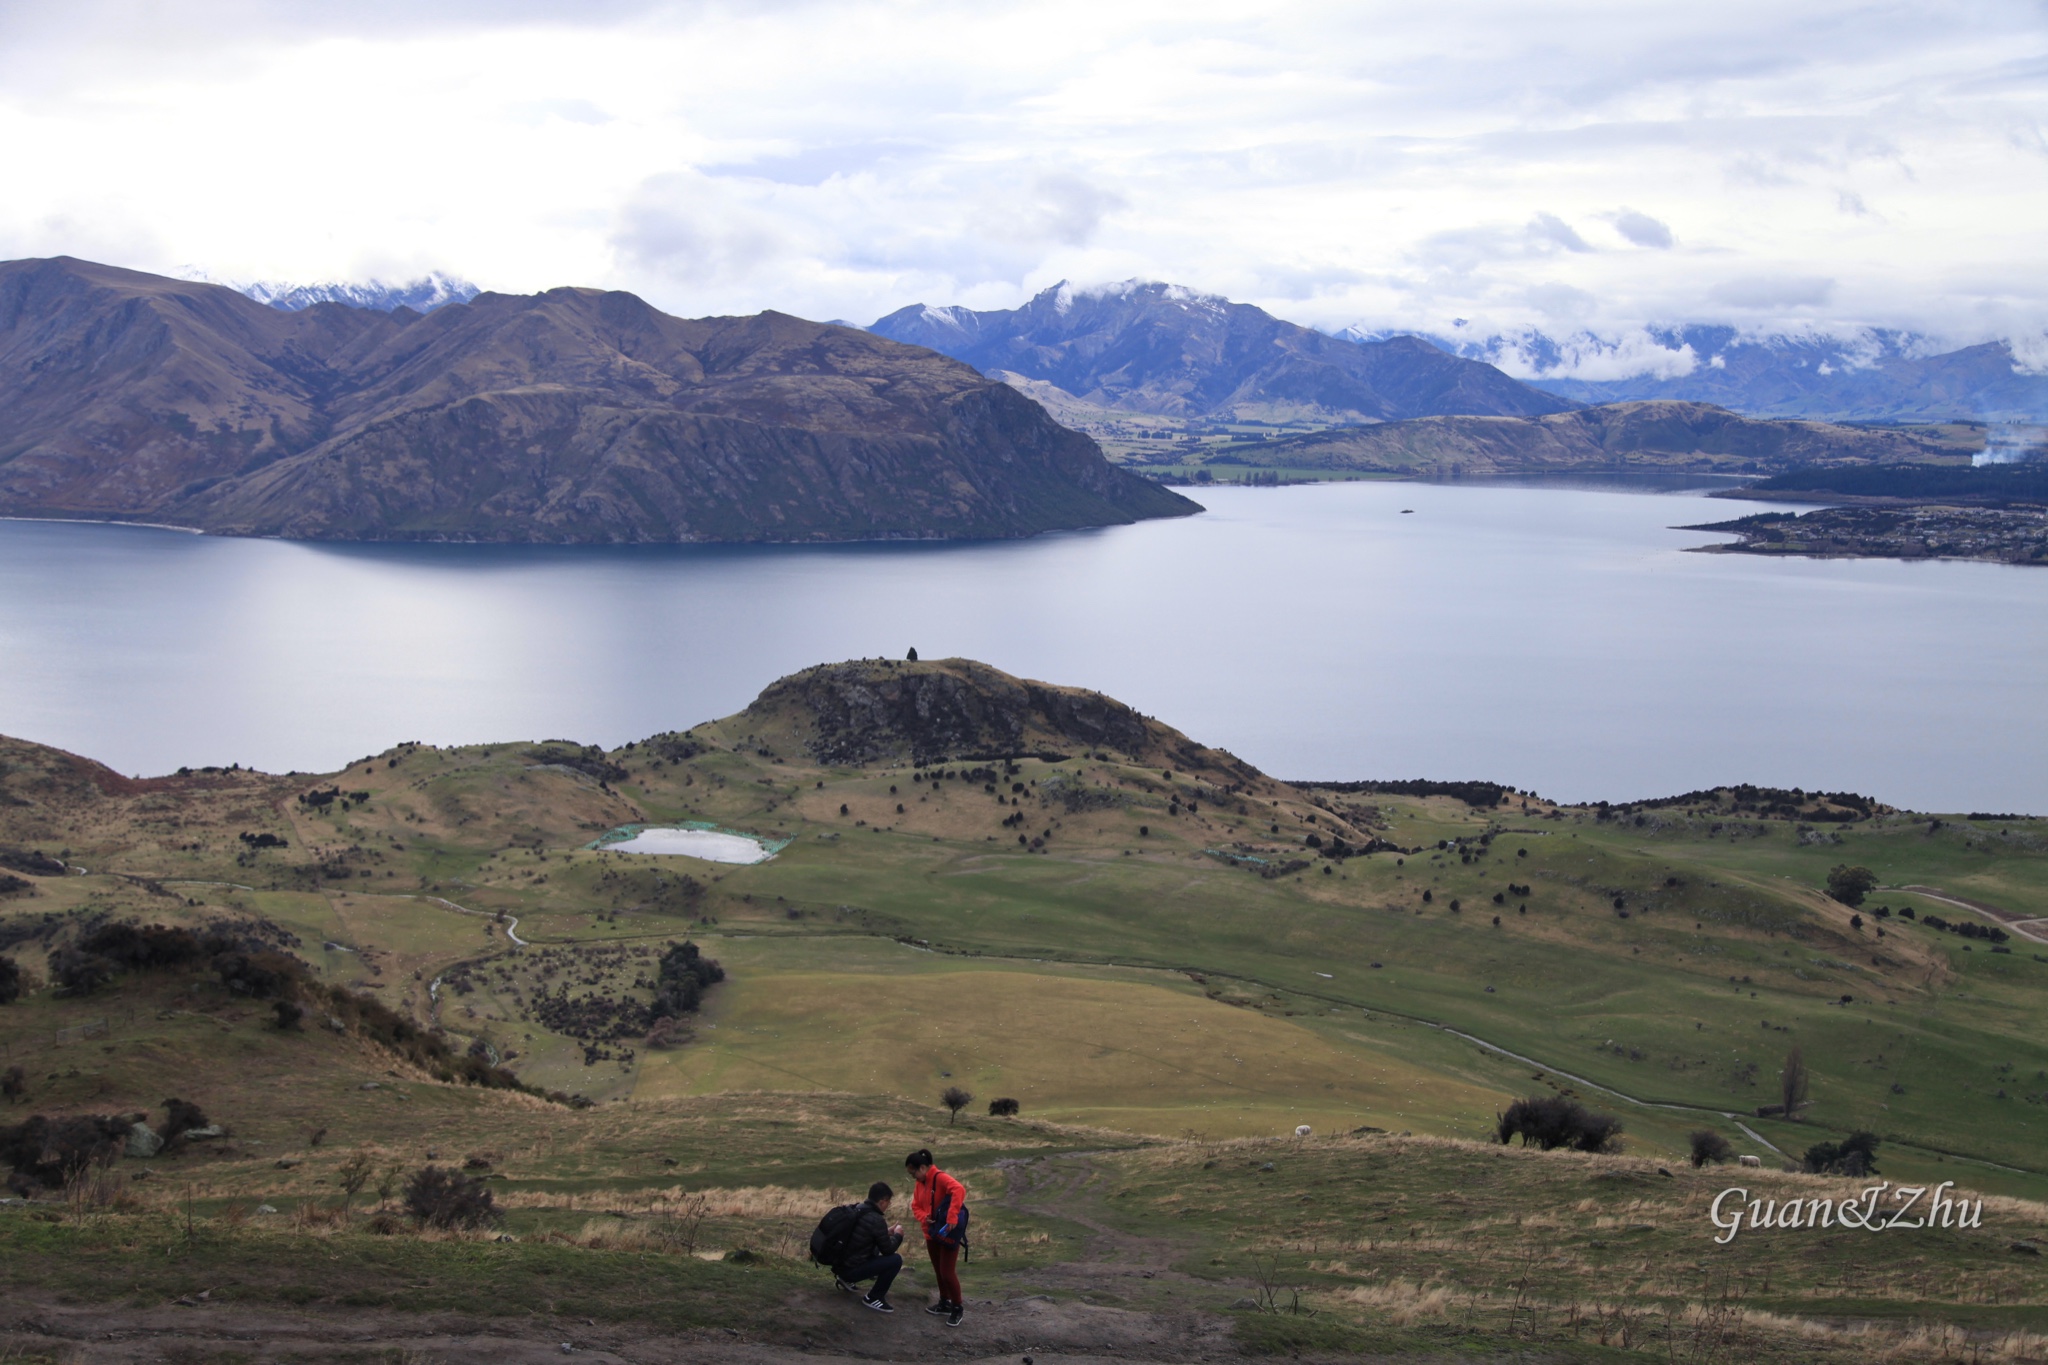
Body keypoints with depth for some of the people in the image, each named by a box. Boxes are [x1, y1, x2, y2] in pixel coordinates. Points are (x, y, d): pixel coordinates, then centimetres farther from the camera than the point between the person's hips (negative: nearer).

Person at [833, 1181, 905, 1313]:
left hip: (839, 1264, 9)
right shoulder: (876, 1220, -20)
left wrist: (887, 1232, 22)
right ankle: (873, 1297, -1)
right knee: (895, 1260, -12)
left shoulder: (857, 1210, 6)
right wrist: (897, 1235, 9)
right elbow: (887, 1250, -9)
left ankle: (846, 1279, 24)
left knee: (874, 1251, 31)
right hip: (851, 1269, -9)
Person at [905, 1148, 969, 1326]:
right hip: (931, 1233, 8)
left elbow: (959, 1190, -37)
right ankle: (945, 1303, 33)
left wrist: (952, 1218, -41)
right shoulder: (919, 1183, 6)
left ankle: (958, 1308, 10)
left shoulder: (940, 1178, -21)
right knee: (938, 1271, 18)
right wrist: (923, 1218, -15)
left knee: (947, 1272, -6)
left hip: (948, 1233, -8)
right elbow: (916, 1205, 8)